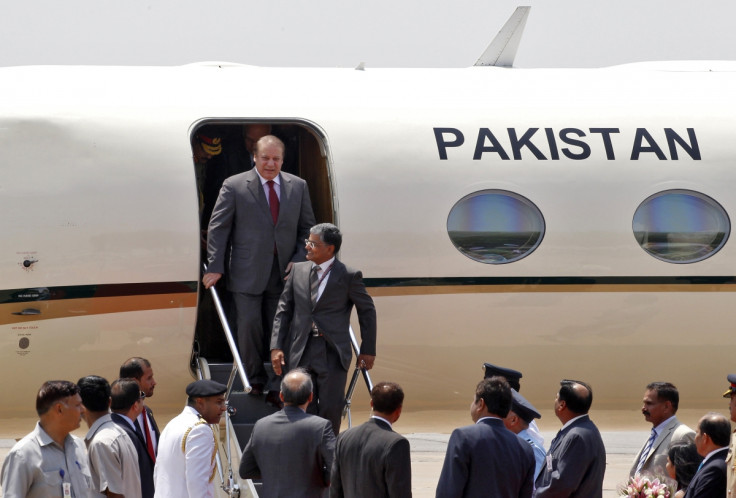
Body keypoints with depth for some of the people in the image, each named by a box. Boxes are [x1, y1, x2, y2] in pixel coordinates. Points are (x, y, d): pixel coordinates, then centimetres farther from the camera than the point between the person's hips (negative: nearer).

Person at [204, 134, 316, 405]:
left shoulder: (298, 187, 8)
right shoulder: (234, 186, -1)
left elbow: (307, 228, 13)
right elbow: (218, 228, 0)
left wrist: (299, 260, -2)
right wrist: (215, 267, -7)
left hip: (283, 273, 2)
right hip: (247, 273, -2)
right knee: (249, 324, -7)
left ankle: (277, 387, 11)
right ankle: (255, 380, 10)